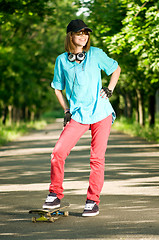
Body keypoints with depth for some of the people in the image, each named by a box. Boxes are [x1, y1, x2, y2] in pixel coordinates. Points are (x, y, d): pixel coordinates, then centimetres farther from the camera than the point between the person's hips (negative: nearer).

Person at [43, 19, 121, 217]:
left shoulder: (96, 54, 4)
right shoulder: (62, 60, 7)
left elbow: (116, 69, 18)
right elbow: (57, 88, 17)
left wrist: (110, 89, 4)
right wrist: (66, 110, 7)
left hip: (101, 113, -1)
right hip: (77, 115, 1)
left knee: (97, 157, -3)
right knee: (58, 152, -12)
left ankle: (93, 201, 8)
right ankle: (55, 195, 4)